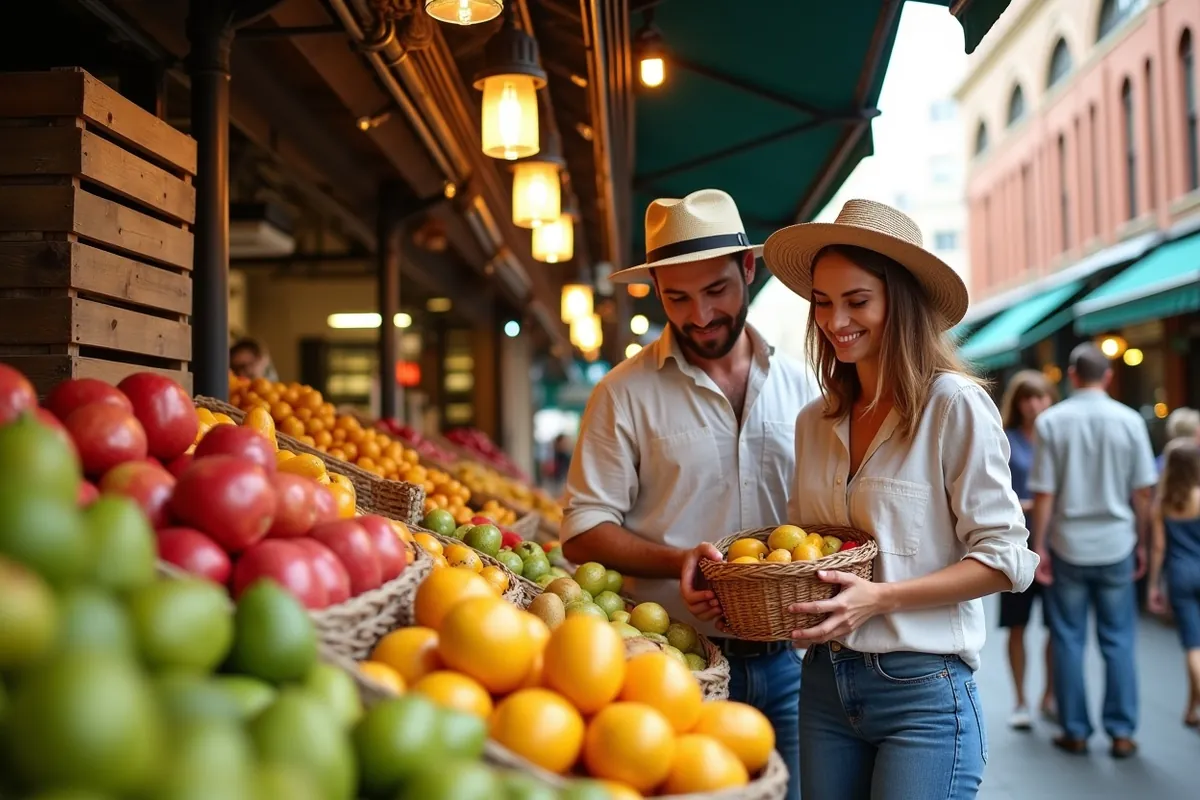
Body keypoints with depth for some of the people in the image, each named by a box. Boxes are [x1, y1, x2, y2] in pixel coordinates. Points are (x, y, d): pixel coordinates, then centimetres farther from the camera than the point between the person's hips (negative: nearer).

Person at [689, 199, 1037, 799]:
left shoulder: (955, 406, -10)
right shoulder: (814, 423, 7)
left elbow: (1003, 557, -10)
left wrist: (880, 597, -20)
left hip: (923, 692, -5)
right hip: (825, 684, 5)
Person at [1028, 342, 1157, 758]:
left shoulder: (1052, 421, -7)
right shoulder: (1129, 420, -3)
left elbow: (1043, 494, -8)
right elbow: (1143, 491, 0)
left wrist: (1039, 546, 0)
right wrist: (1140, 543, 12)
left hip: (1068, 547, -1)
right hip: (1116, 546, 1)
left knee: (1068, 639, 8)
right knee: (1118, 641, 9)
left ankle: (1075, 731, 14)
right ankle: (1121, 732, 12)